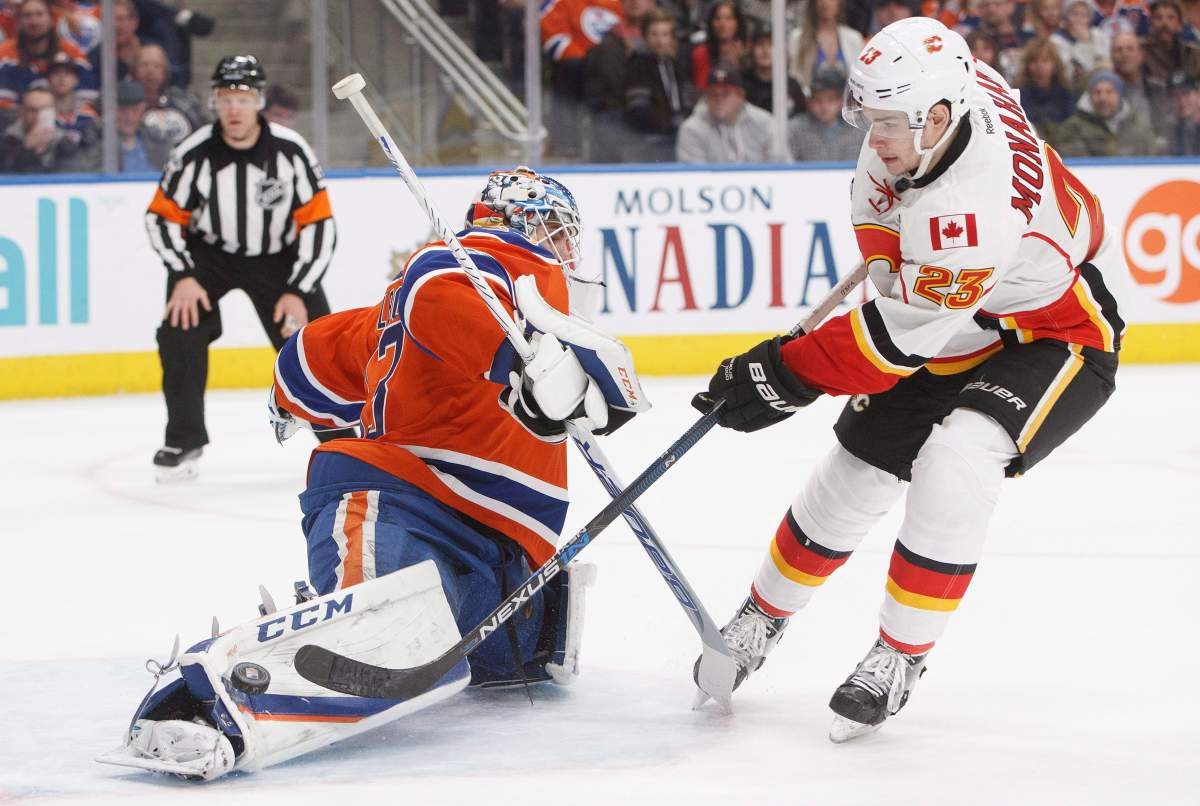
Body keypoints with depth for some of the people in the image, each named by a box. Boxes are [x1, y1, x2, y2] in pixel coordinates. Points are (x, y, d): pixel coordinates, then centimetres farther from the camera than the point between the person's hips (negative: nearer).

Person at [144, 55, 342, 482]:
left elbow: (319, 224, -16)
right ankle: (183, 440, -5)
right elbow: (162, 217, -9)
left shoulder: (290, 151, -21)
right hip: (208, 253, 0)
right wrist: (184, 277, -21)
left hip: (277, 258, 0)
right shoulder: (194, 154, -20)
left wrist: (298, 292, -21)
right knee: (181, 329, -21)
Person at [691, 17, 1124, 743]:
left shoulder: (972, 204, -40)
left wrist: (785, 376, -25)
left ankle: (902, 658, -15)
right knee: (857, 466, 10)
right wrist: (888, 249, 14)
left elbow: (903, 335, -32)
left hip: (1061, 334, -9)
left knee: (955, 460, -30)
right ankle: (762, 619, 31)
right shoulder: (937, 94, -17)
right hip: (961, 319, 9)